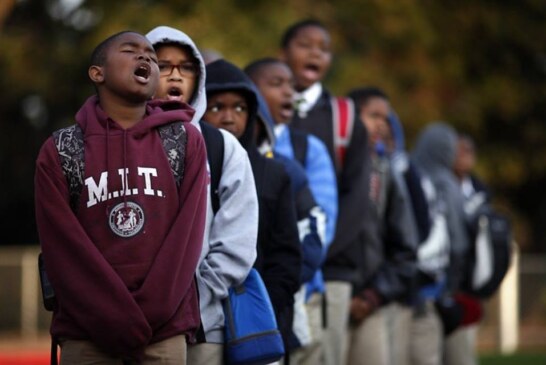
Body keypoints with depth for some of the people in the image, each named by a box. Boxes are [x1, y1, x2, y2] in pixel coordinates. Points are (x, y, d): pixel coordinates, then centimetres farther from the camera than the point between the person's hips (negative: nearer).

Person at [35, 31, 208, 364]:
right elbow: (64, 249, -3)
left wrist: (145, 319, -9)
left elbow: (187, 236, 1)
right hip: (88, 335, -1)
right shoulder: (60, 151, 4)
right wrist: (119, 324, -11)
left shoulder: (186, 141, 9)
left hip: (165, 333, 1)